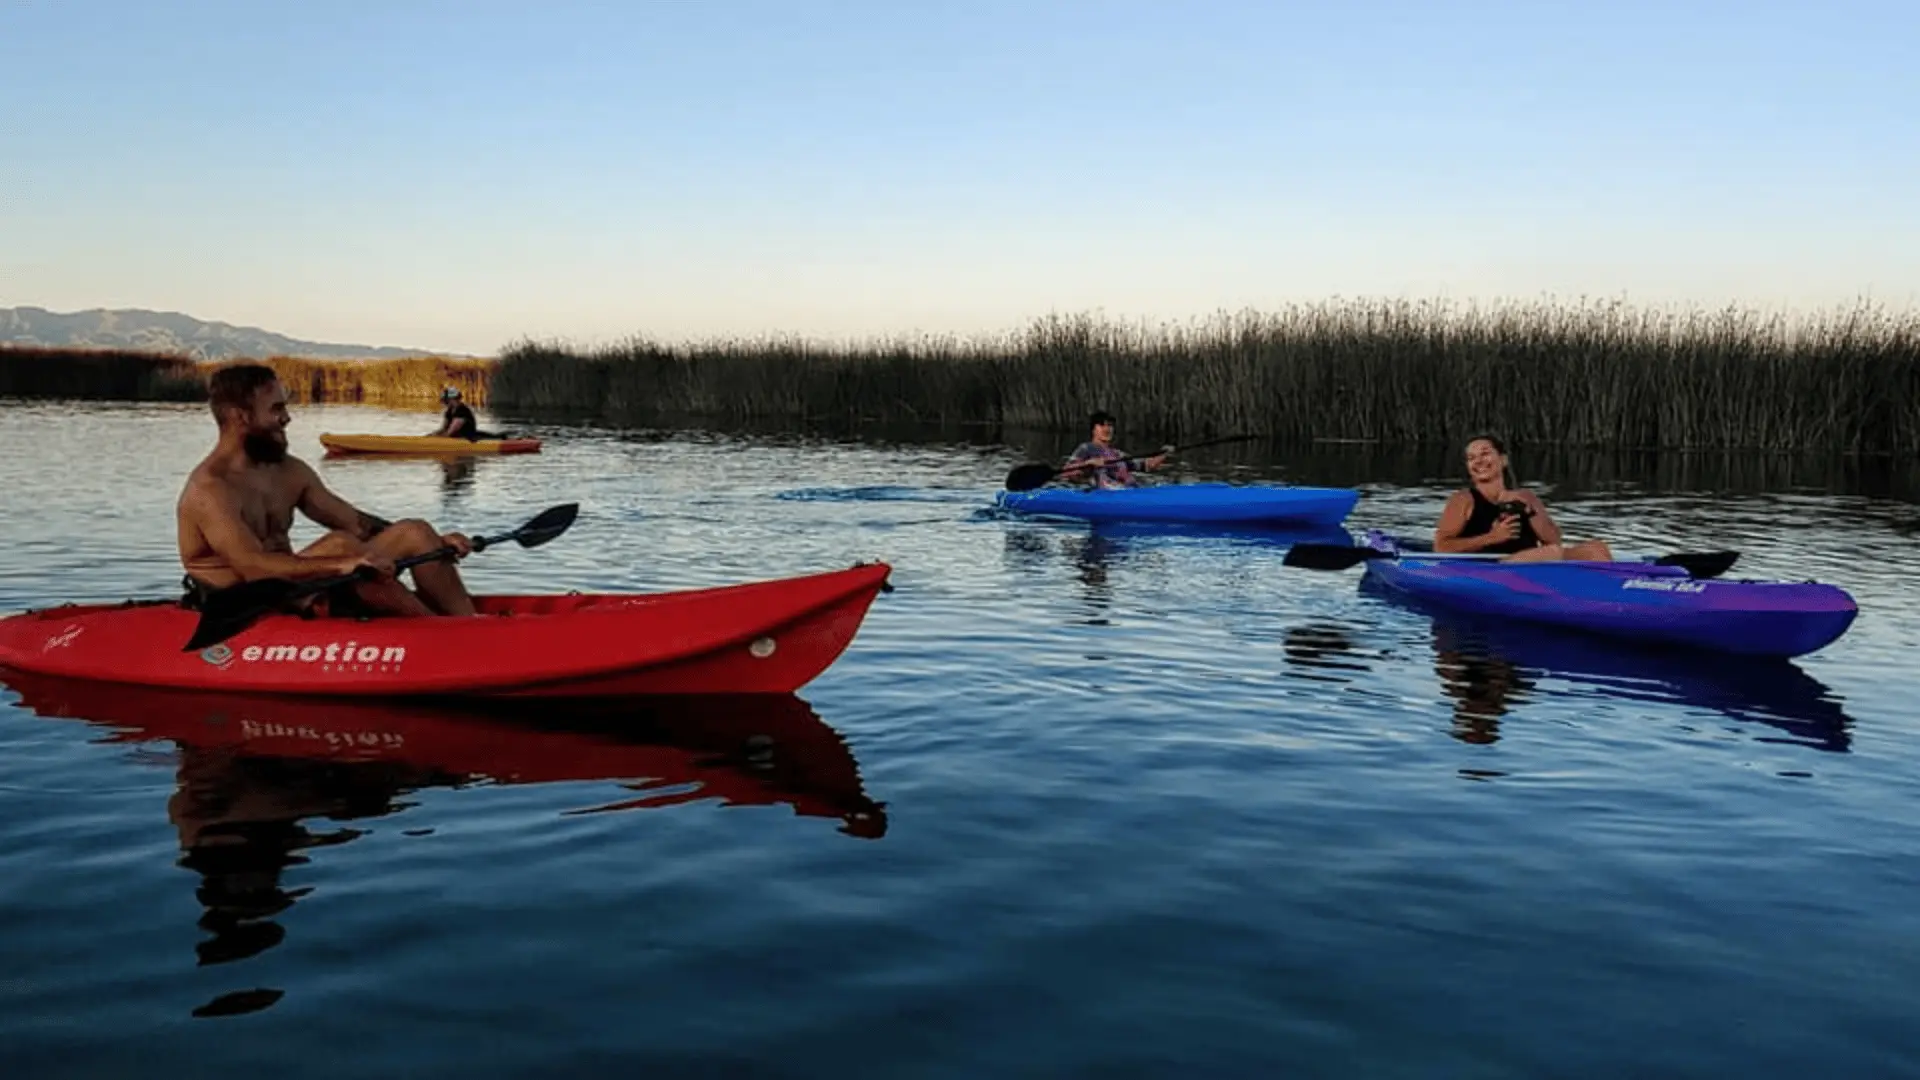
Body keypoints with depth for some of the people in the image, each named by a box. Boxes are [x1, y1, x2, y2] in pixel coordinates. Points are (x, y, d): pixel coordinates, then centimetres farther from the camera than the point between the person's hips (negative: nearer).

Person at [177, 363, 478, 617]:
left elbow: (358, 523, 9)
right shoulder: (208, 489, -16)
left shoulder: (289, 472, 9)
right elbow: (253, 566, -30)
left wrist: (433, 542, -3)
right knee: (339, 545, -32)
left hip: (294, 596, 9)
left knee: (414, 533, -5)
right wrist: (339, 566, -43)